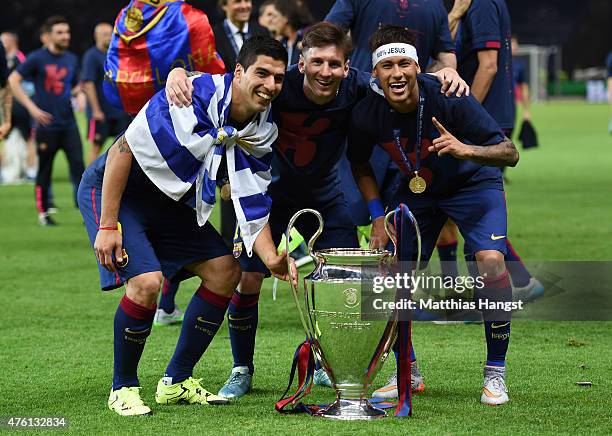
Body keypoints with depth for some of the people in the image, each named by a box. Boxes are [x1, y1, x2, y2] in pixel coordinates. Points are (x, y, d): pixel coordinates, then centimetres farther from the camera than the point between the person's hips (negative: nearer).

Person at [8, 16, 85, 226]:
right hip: (46, 125, -4)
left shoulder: (71, 60, 9)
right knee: (44, 171, 5)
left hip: (69, 124, 4)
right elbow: (13, 80, -9)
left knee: (78, 165, -7)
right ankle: (43, 214, 16)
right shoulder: (37, 58, -6)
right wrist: (32, 107, -16)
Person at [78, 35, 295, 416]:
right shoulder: (194, 96, -28)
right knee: (147, 281, -24)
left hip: (171, 202, 8)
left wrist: (272, 259, -23)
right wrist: (107, 227, -24)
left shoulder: (260, 131, -6)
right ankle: (123, 388, -2)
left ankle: (176, 383, 14)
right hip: (112, 190, -8)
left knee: (226, 271, 2)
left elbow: (253, 209, -4)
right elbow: (123, 151, -25)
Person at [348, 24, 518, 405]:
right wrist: (379, 218, -7)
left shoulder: (449, 99, -30)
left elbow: (510, 153, -28)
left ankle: (495, 371, -10)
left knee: (490, 260, -26)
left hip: (473, 183, -4)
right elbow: (361, 166, 2)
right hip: (416, 191, 4)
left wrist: (467, 150, -46)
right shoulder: (367, 114, -20)